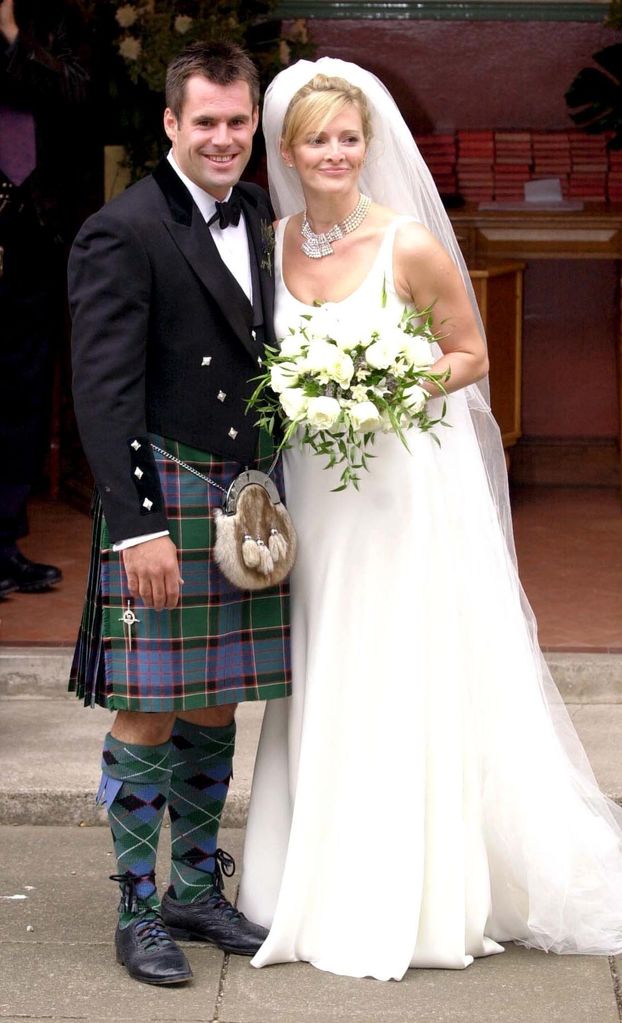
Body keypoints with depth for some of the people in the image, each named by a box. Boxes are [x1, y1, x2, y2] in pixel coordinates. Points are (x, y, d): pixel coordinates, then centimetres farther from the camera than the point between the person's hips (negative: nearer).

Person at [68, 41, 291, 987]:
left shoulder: (258, 217, 12)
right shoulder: (123, 233, -11)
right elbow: (103, 390, -15)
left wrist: (273, 486, 10)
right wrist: (139, 525, -20)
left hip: (247, 497, 7)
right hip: (161, 498, -7)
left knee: (214, 711, 14)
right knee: (147, 716, 1)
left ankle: (198, 890, 27)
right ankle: (138, 911, 14)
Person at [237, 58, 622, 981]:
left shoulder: (410, 245, -12)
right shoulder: (275, 244, 3)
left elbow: (471, 356, -3)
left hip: (406, 487, -5)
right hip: (313, 494, 5)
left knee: (409, 688, -1)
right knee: (325, 691, 11)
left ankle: (419, 900, 13)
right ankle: (331, 889, 25)